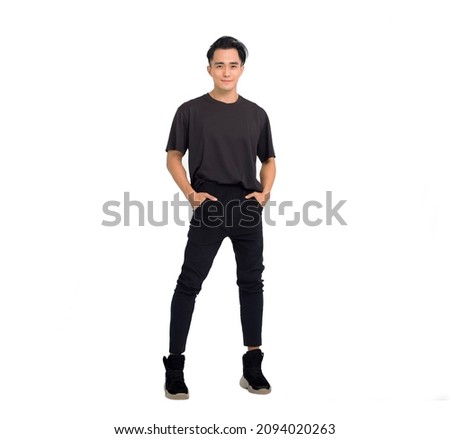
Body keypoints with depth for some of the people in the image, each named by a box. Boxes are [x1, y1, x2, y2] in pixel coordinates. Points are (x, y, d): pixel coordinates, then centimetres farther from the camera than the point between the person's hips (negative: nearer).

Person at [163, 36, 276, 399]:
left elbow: (268, 159, 16)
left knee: (252, 283, 7)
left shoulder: (256, 114, 9)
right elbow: (174, 157, 4)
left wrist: (264, 193, -1)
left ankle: (253, 365, 17)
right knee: (189, 284, -4)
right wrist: (191, 193, -10)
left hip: (248, 208, 4)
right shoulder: (191, 111, 1)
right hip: (208, 208, -3)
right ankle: (175, 364, 6)